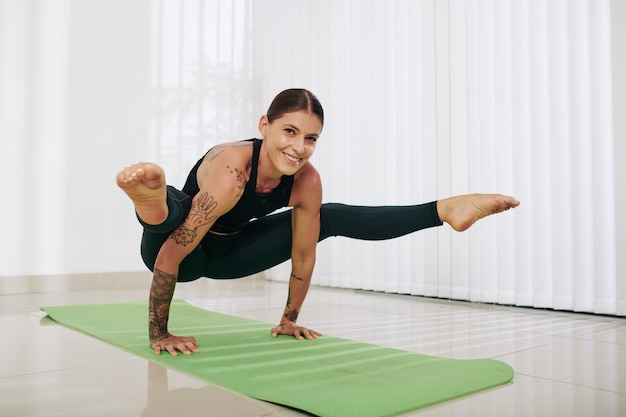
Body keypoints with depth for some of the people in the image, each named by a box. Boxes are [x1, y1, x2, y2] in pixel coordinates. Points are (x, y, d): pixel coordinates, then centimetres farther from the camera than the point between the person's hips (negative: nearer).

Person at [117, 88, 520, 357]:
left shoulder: (308, 181, -22)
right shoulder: (230, 172, -39)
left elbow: (304, 255, -8)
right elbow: (170, 257, -34)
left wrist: (290, 320, 2)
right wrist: (159, 335, -28)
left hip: (228, 252, 4)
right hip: (183, 252, -4)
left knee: (333, 217, 2)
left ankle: (444, 209, 6)